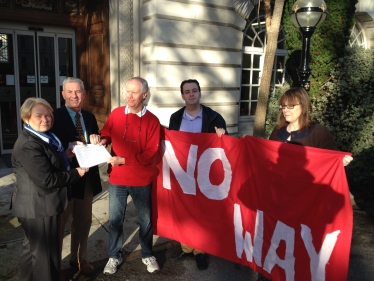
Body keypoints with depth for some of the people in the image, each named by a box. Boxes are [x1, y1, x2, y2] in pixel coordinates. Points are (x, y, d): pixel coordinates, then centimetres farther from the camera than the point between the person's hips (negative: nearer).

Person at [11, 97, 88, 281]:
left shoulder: (44, 137, 9)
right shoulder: (29, 145, -25)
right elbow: (46, 180, -27)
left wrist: (65, 155, 2)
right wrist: (76, 173, -18)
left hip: (41, 204, 11)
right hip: (38, 207, -11)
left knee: (34, 248, 26)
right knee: (44, 251, 5)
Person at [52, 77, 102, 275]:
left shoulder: (89, 117, 9)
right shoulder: (54, 116, -10)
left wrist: (96, 142, -10)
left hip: (87, 176, 6)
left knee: (84, 221, 19)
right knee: (59, 222, 10)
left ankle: (79, 258, 39)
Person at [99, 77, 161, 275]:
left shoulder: (152, 121, -8)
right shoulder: (115, 114, -3)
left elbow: (150, 153, -12)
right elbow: (105, 132, 14)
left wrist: (124, 160, -20)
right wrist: (103, 140, -9)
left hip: (142, 180, -1)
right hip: (117, 178, 1)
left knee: (146, 220, 14)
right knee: (115, 220, 11)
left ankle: (147, 255, 35)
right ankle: (114, 256, 32)